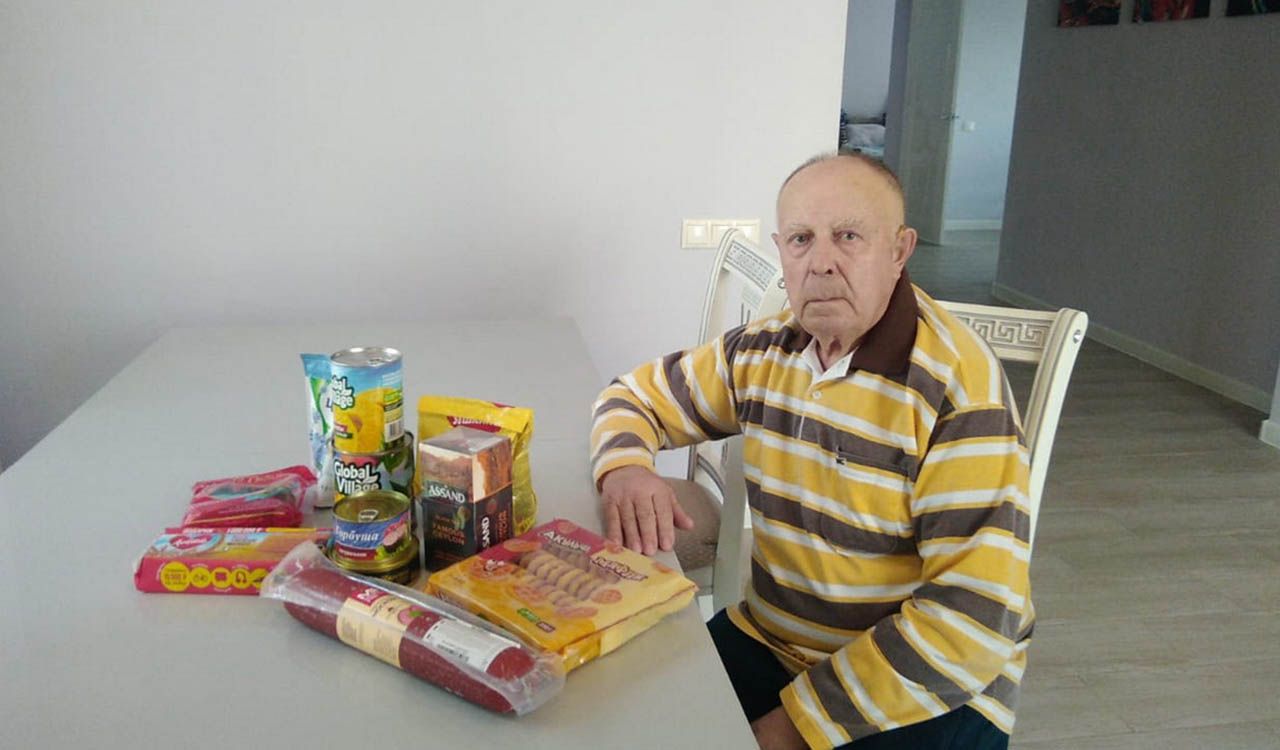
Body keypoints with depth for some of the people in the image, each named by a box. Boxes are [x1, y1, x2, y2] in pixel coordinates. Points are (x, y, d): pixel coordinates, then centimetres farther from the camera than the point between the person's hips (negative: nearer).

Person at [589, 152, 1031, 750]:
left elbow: (977, 615, -21)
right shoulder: (763, 350, 0)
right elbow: (636, 396, 13)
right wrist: (624, 467, -11)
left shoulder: (960, 386, -19)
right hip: (765, 639, 5)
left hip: (926, 696, -4)